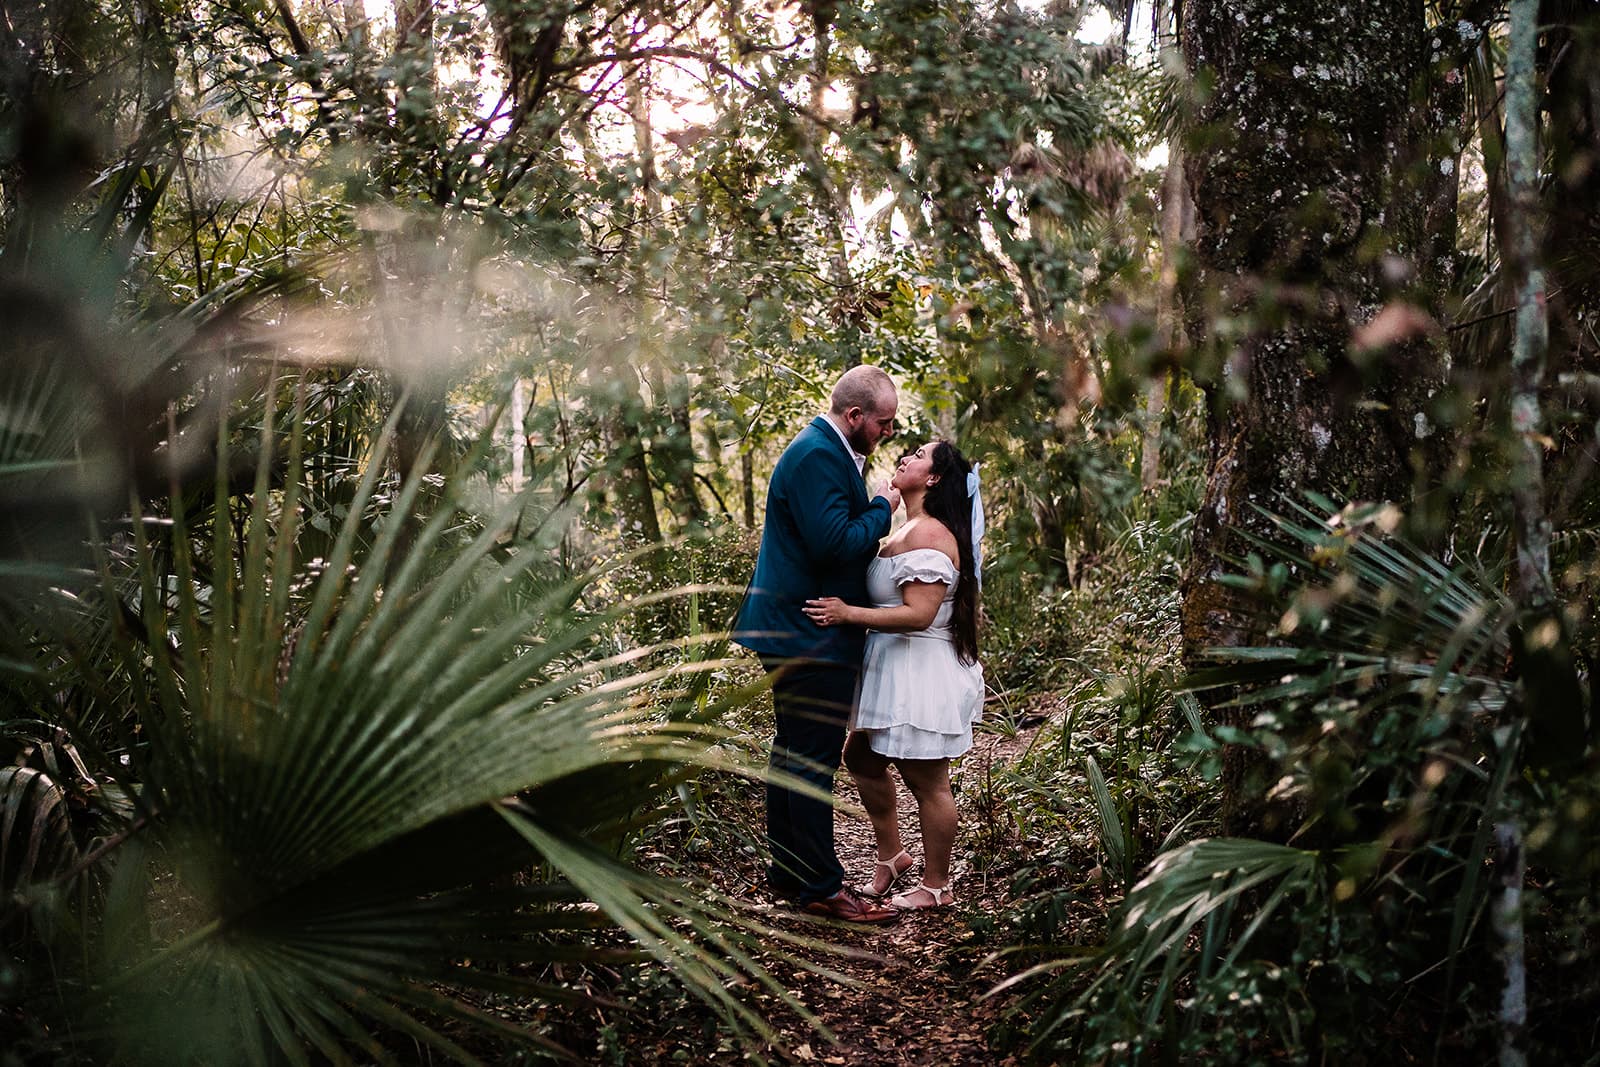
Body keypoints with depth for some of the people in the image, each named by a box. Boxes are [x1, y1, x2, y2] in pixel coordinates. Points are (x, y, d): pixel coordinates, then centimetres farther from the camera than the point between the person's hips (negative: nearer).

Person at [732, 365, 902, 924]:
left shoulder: (822, 451, 15)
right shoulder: (817, 456, -19)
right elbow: (835, 544, -26)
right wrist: (882, 508, -14)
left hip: (795, 633, 11)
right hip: (814, 638, -11)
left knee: (794, 753, 17)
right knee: (812, 759, -5)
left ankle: (787, 868, 28)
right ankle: (821, 887, 2)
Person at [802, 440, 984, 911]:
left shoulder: (929, 535, -20)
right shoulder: (908, 529, 13)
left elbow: (918, 614, -27)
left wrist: (847, 614, -27)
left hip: (922, 673, -11)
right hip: (892, 668, 11)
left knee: (926, 781, 3)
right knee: (861, 757, 18)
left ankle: (936, 887, 17)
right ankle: (891, 855, 33)